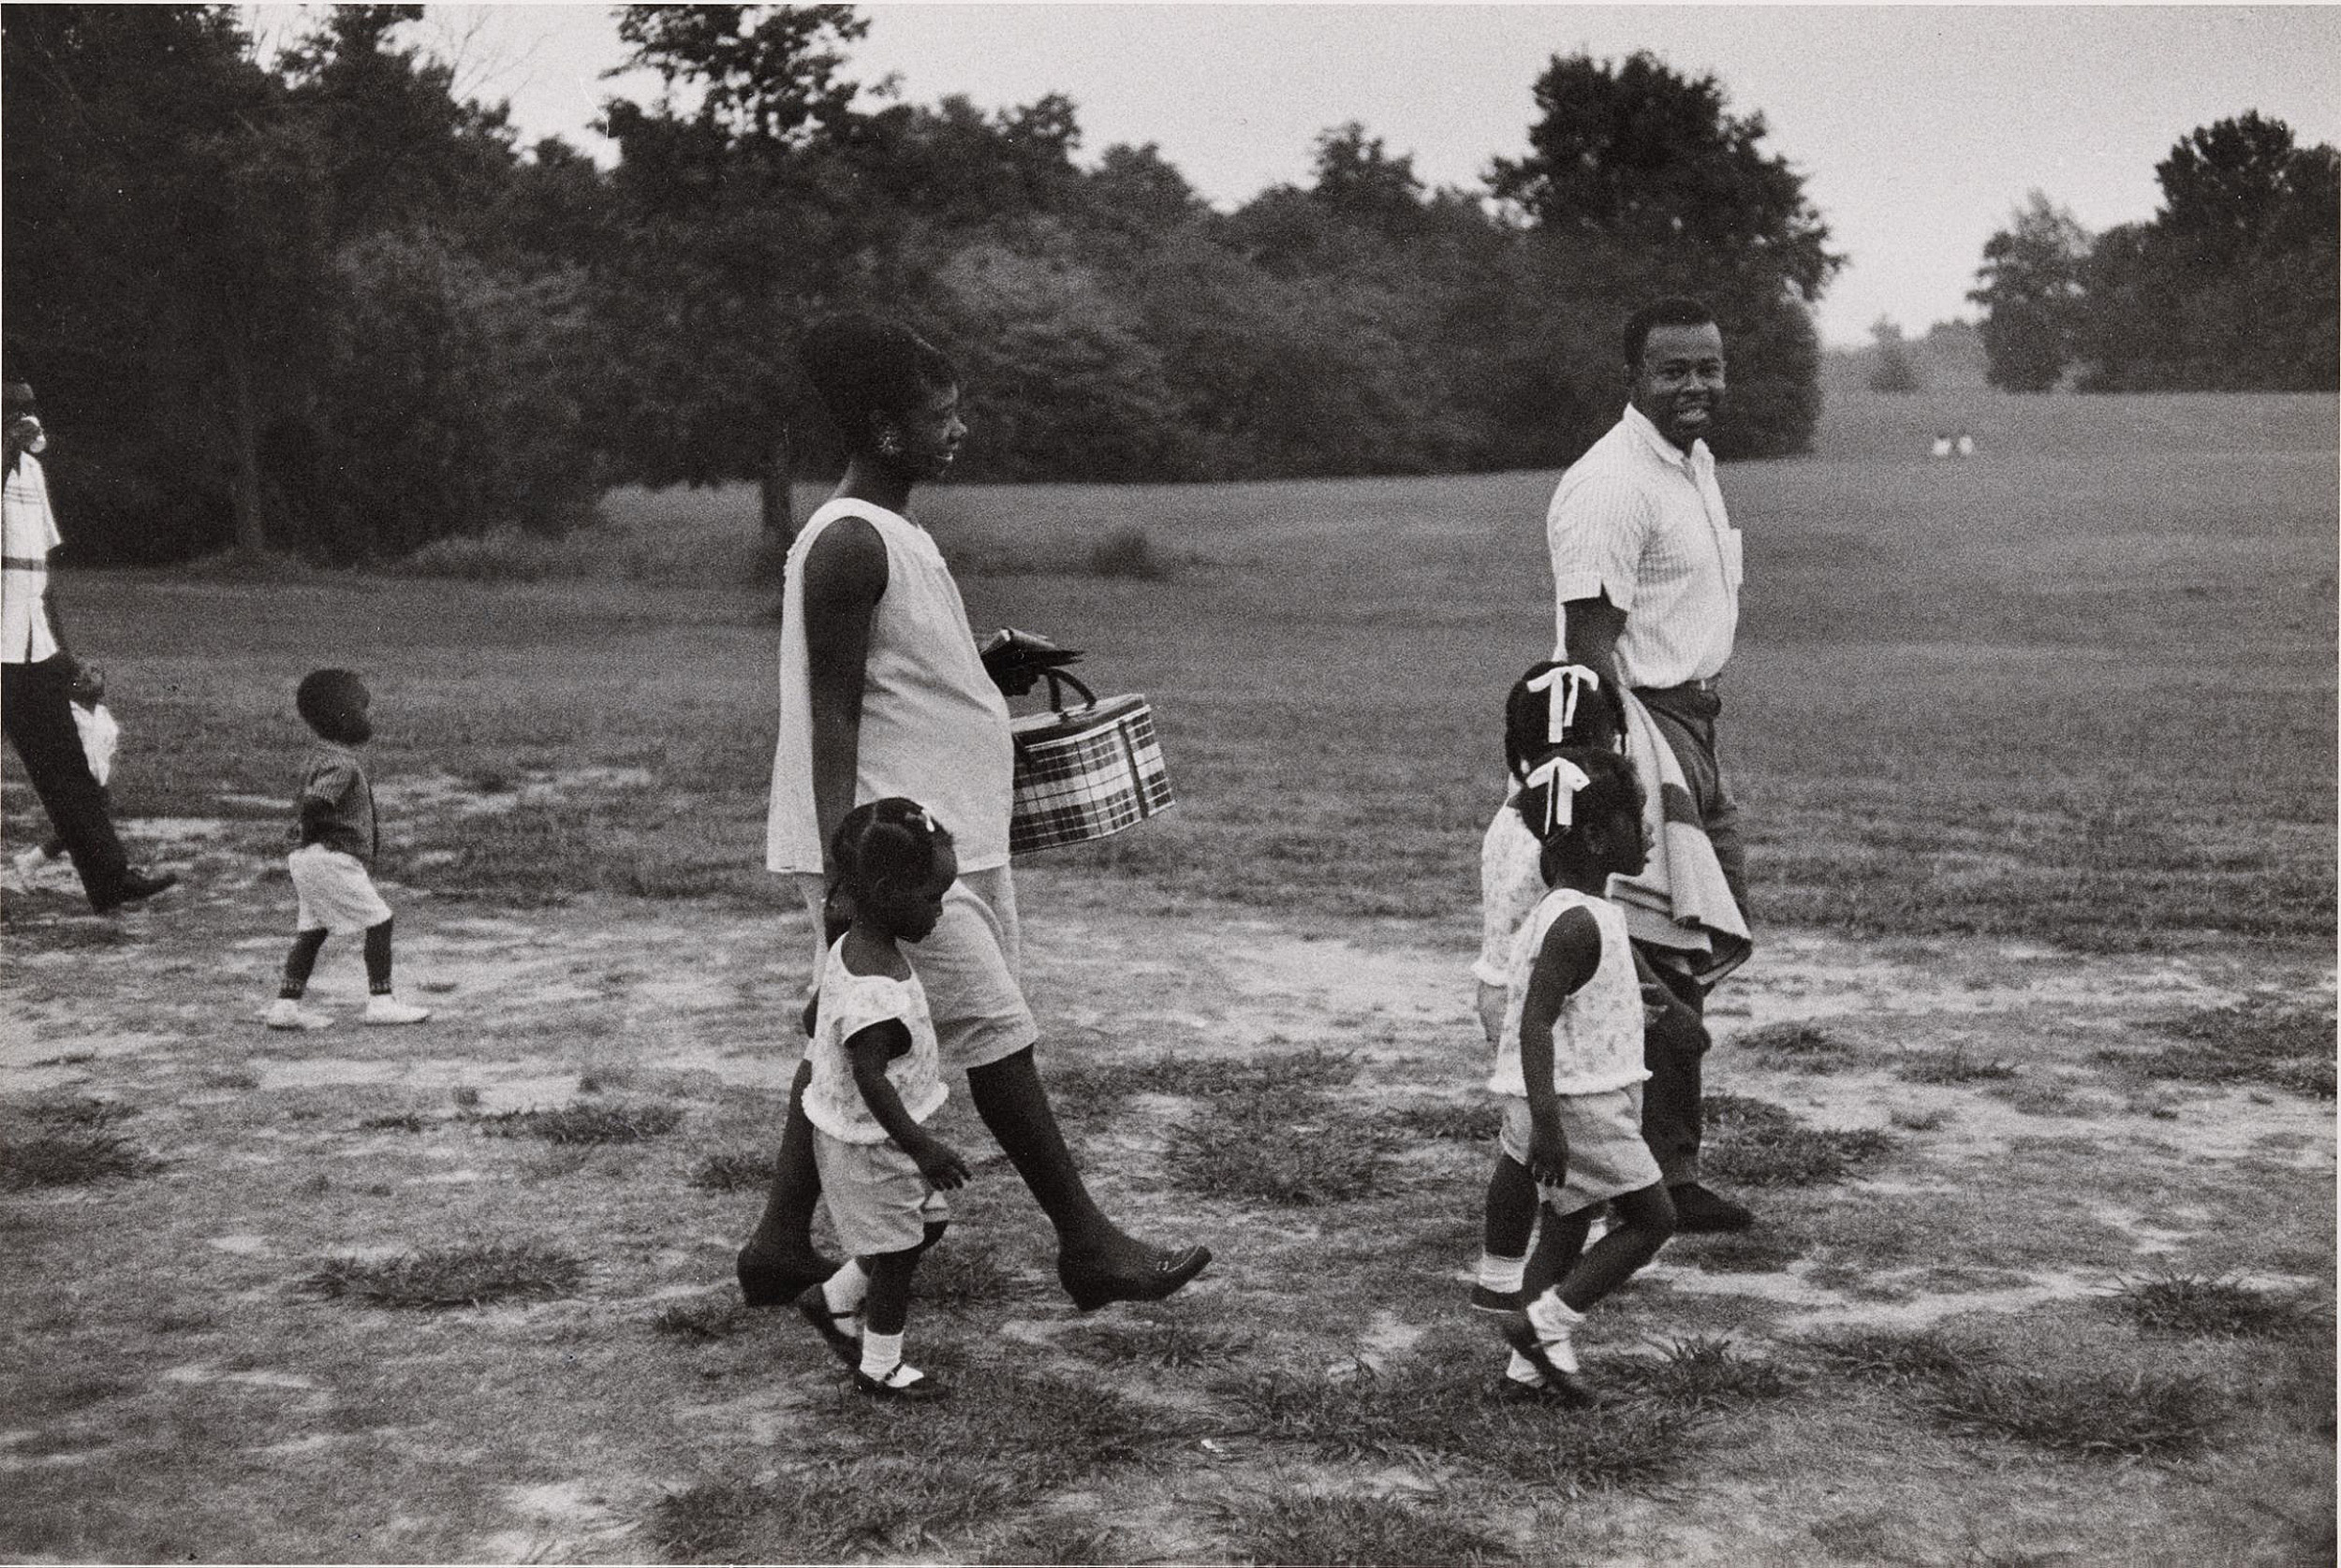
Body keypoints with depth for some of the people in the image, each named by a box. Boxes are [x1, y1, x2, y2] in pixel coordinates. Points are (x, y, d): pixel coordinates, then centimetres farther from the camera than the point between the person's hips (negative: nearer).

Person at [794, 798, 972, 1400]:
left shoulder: (852, 948, -3)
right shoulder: (875, 993, -33)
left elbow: (816, 1013, 12)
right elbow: (870, 1079, -33)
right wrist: (920, 1146, -30)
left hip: (885, 1135, 9)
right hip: (869, 1144, -9)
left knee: (929, 1224, 22)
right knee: (895, 1255, 8)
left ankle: (832, 1300, 35)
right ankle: (879, 1366, 27)